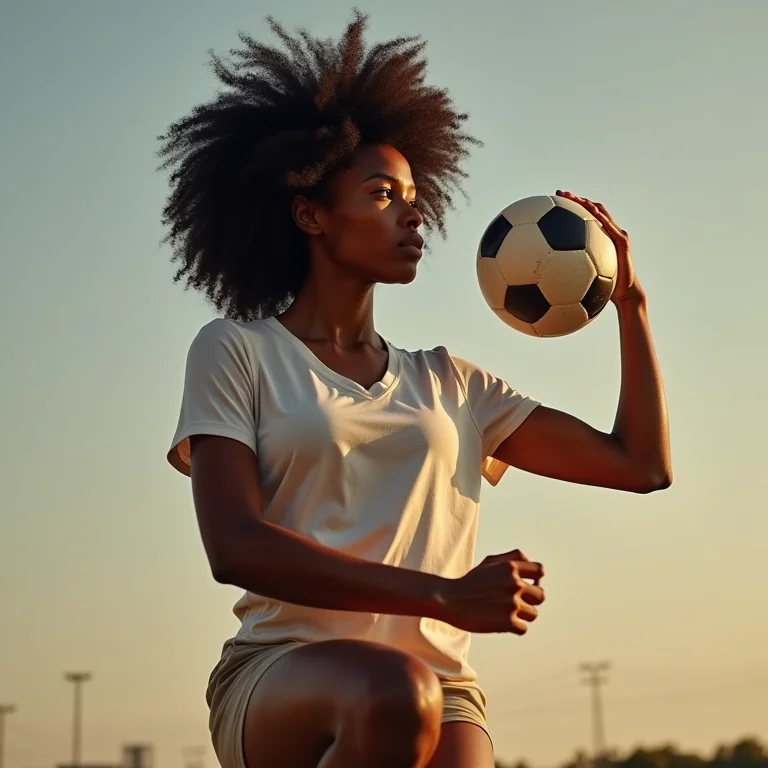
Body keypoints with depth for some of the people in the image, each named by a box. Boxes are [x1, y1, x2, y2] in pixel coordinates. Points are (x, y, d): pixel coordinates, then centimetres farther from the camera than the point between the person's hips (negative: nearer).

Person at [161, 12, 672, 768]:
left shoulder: (447, 383, 20)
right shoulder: (236, 350, 7)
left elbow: (642, 464, 21)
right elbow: (235, 546, -8)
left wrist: (628, 302, 17)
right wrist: (441, 596, -16)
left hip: (439, 690, 4)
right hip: (281, 681, -3)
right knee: (395, 694, -37)